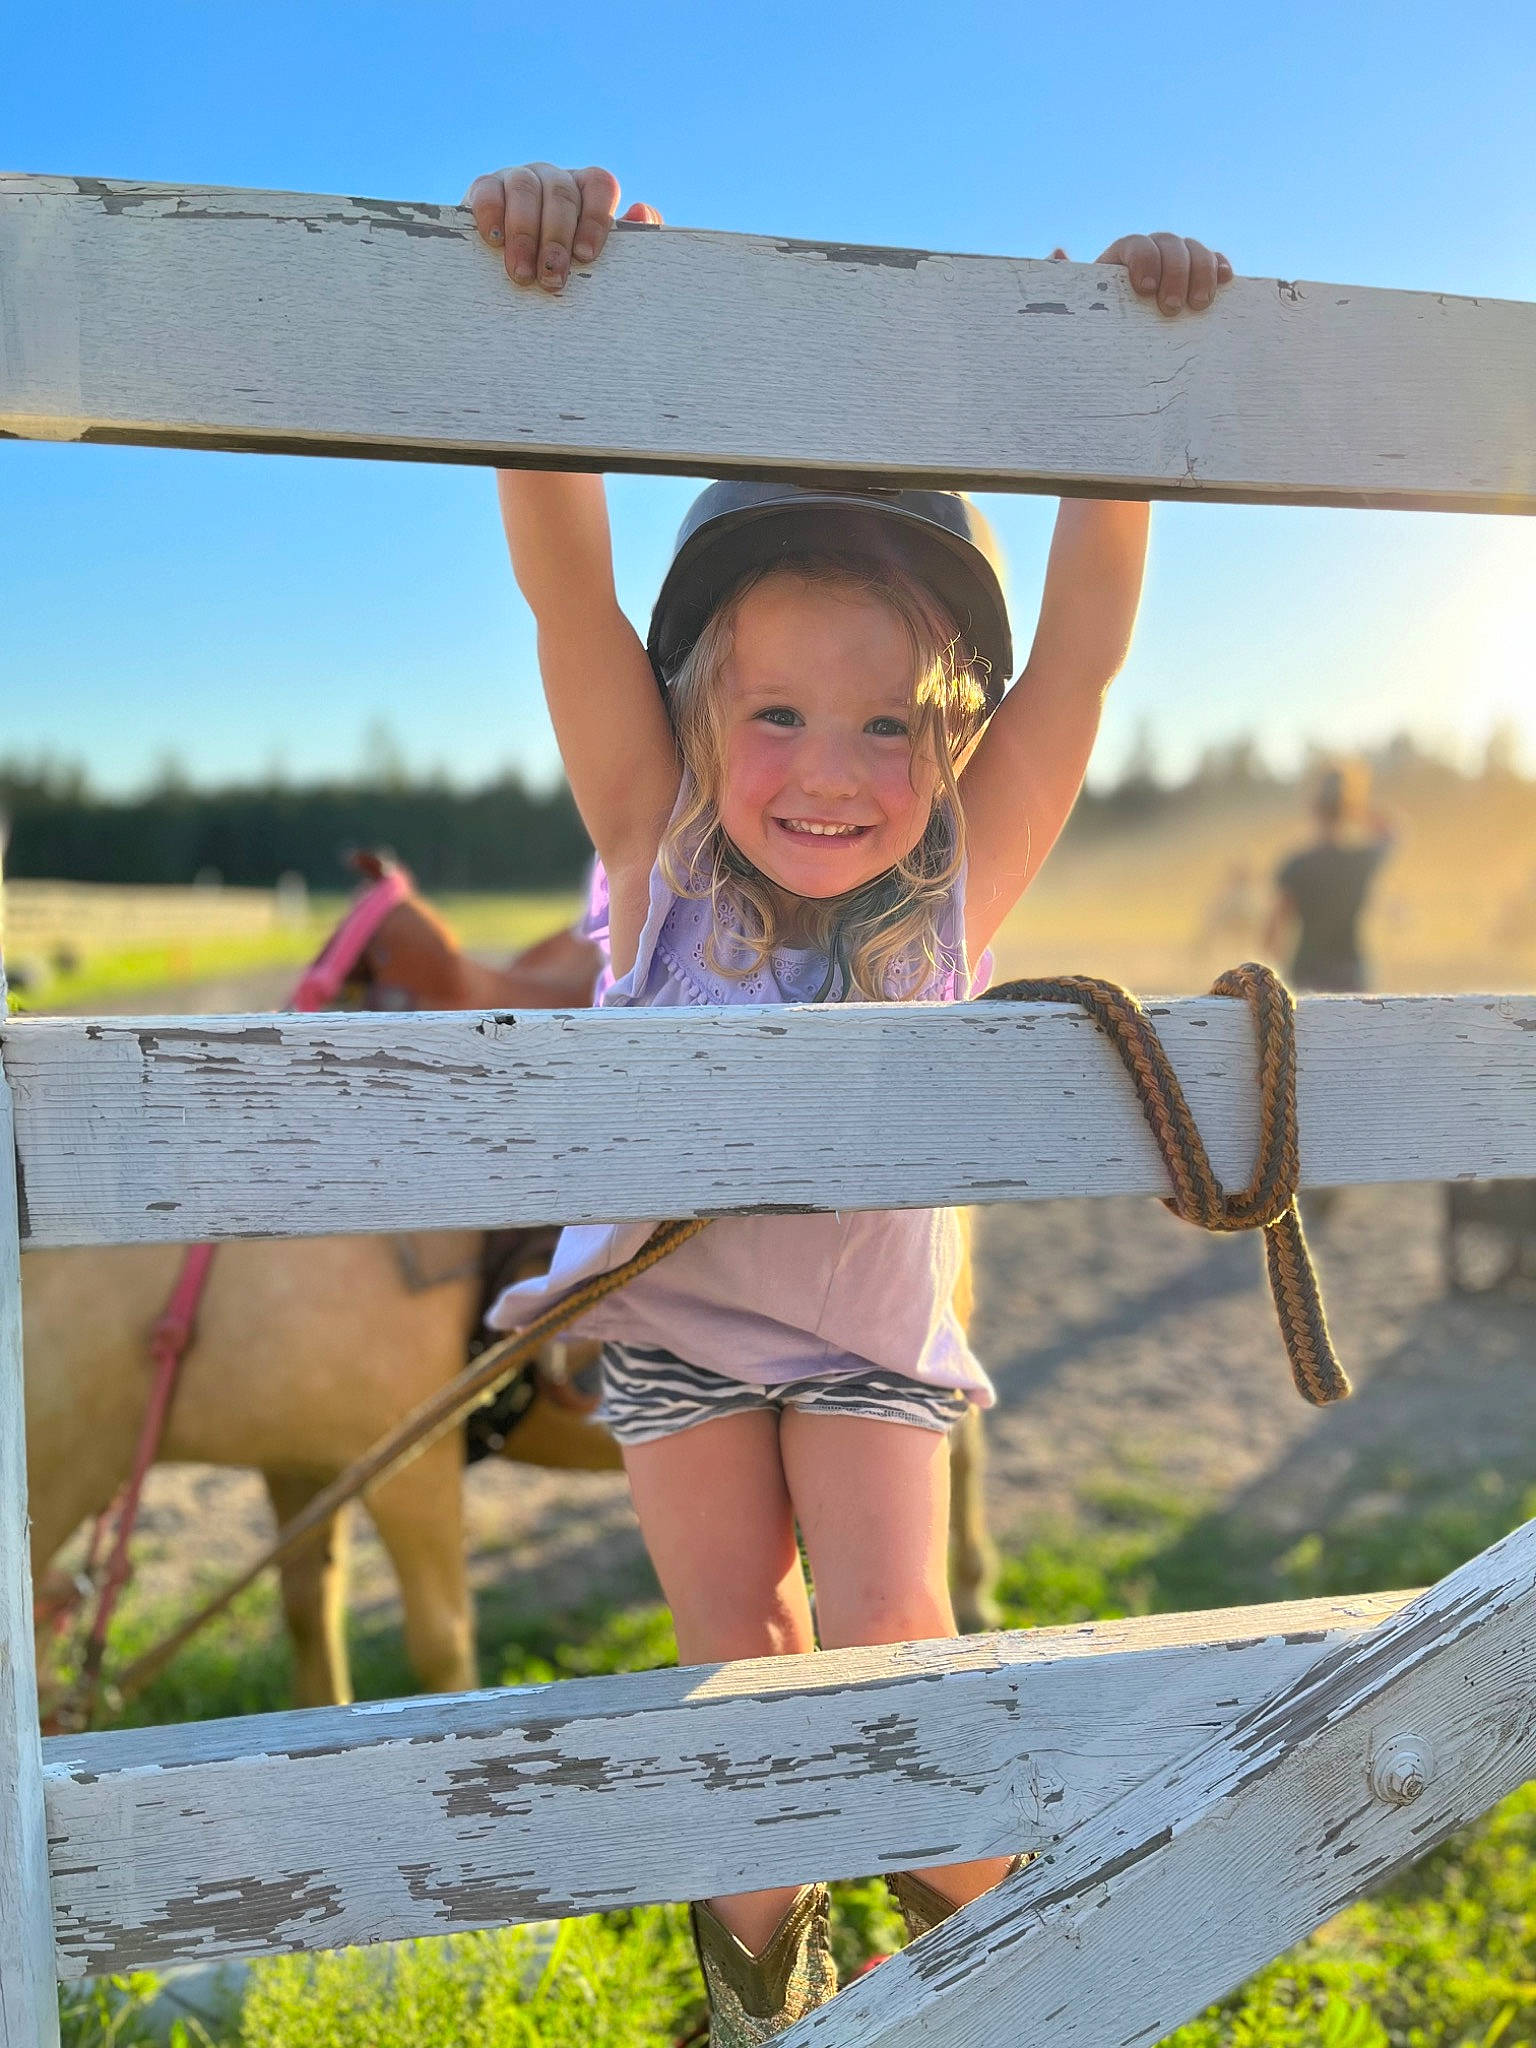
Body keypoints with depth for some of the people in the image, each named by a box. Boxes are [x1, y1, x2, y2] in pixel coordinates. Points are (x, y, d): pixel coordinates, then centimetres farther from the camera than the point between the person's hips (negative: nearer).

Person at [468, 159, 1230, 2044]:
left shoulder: (958, 883, -23)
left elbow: (1085, 633, -29)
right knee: (736, 1652, 5)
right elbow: (565, 585, -37)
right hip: (670, 1306, 0)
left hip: (873, 1321, 0)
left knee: (891, 1634, -7)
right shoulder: (660, 849, -25)